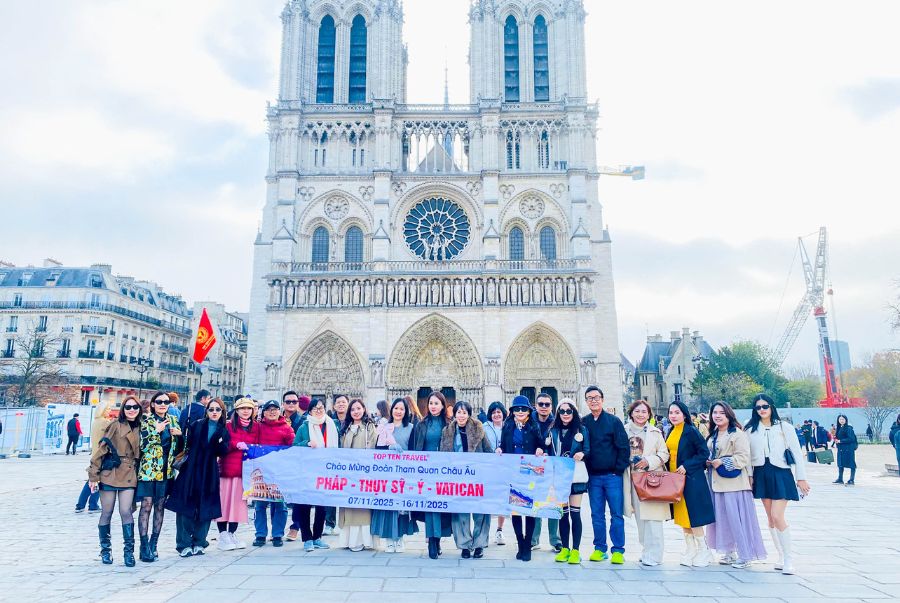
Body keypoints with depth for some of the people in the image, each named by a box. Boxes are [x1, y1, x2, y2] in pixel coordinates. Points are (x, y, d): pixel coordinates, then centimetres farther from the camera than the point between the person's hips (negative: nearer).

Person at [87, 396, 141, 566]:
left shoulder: (141, 428, 8)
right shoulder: (115, 425, -4)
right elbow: (100, 449, -5)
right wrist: (93, 476, -8)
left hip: (129, 476, 2)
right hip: (109, 474, -2)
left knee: (126, 512, -5)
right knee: (106, 513, 6)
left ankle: (129, 551, 2)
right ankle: (105, 549, 22)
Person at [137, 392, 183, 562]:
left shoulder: (173, 421, 10)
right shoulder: (146, 421, -2)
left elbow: (179, 447, 13)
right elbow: (141, 445, -13)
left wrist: (179, 435, -5)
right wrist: (156, 431, -21)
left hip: (166, 470, 4)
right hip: (148, 469, -4)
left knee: (160, 506, 8)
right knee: (146, 506, -5)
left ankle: (153, 544, 17)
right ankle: (144, 546, 1)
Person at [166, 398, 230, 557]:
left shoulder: (224, 432, 7)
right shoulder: (196, 425, 5)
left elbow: (223, 453, -4)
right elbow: (187, 445, 1)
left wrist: (221, 443, -21)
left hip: (209, 474, 1)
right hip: (190, 471, -1)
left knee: (206, 508, 2)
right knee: (185, 507, -2)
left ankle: (199, 543, 16)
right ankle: (184, 544, 7)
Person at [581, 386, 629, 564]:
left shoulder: (614, 421, -1)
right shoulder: (583, 422, 5)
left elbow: (623, 447, -3)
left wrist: (619, 469, -8)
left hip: (613, 475, -2)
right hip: (593, 476, 2)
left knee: (617, 514, 2)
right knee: (597, 514, 8)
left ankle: (618, 550, 11)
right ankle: (599, 548, 18)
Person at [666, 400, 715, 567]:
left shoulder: (691, 431, -11)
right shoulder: (670, 432, 11)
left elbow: (704, 453, -14)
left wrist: (687, 466, -20)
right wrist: (668, 471, 5)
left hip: (691, 479, -7)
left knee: (692, 516, -4)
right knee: (682, 516, 12)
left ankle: (703, 550, 11)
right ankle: (690, 550, 22)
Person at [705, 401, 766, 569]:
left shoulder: (737, 434, -9)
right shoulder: (712, 435, 16)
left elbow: (743, 458, -16)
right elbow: (708, 455, 26)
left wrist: (721, 462, -17)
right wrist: (707, 462, 6)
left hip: (734, 484, -8)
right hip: (717, 484, 8)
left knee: (736, 518, -5)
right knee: (722, 518, 10)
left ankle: (745, 555, 4)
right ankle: (730, 552, 21)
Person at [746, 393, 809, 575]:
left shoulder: (784, 427, -2)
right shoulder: (750, 429, 4)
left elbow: (797, 453, -1)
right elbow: (747, 454, 6)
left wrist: (801, 478, -3)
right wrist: (749, 476, 1)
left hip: (781, 474, -3)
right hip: (761, 475, 3)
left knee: (777, 516, -12)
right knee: (770, 518, 9)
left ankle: (788, 559, 0)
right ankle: (781, 556, 21)